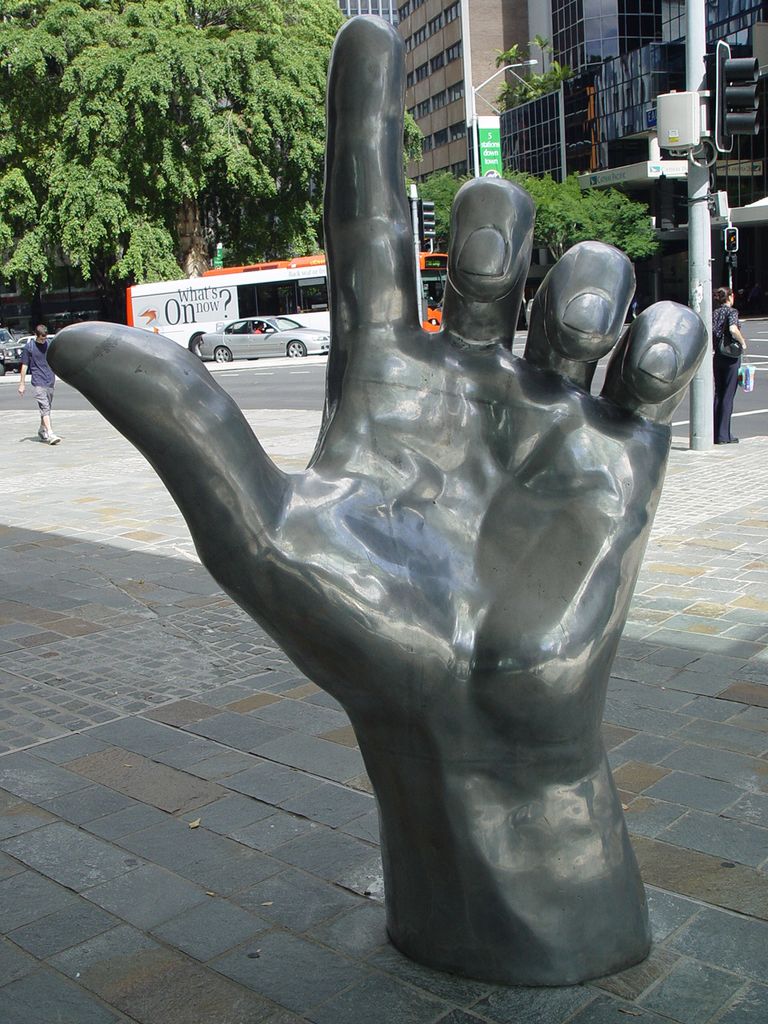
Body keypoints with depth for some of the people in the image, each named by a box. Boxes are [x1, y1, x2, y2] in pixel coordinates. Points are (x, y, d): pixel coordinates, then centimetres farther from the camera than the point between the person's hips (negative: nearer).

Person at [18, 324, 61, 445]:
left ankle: (42, 432, 26)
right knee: (45, 408, -13)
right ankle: (50, 435, -21)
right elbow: (24, 366, 2)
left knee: (46, 408, 11)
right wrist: (22, 384, 2)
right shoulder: (29, 347, -2)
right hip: (38, 382, -4)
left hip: (50, 381, 4)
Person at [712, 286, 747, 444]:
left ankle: (715, 433, 14)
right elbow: (733, 329, -27)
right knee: (728, 395, -1)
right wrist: (743, 342, -12)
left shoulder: (714, 313, 9)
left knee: (718, 394, 12)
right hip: (731, 356, -6)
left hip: (716, 356, 6)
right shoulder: (731, 311, -10)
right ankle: (724, 435, -1)